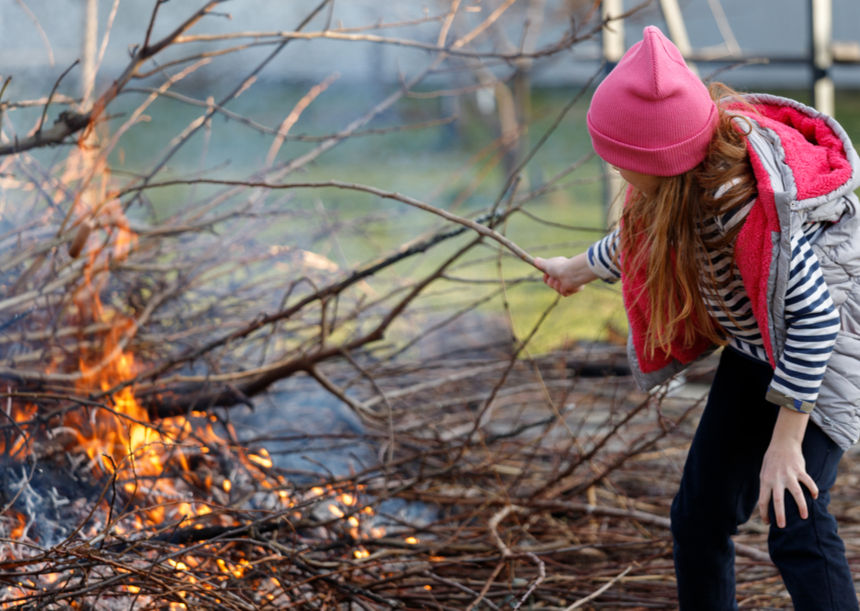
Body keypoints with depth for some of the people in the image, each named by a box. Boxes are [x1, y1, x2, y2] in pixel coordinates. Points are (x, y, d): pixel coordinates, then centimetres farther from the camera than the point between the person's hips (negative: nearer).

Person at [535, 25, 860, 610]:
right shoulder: (699, 156, -11)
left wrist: (785, 442, -30)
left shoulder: (742, 203, -36)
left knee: (795, 524, -21)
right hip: (755, 349, 8)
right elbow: (642, 236, 13)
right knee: (700, 515, 6)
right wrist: (578, 268, 31)